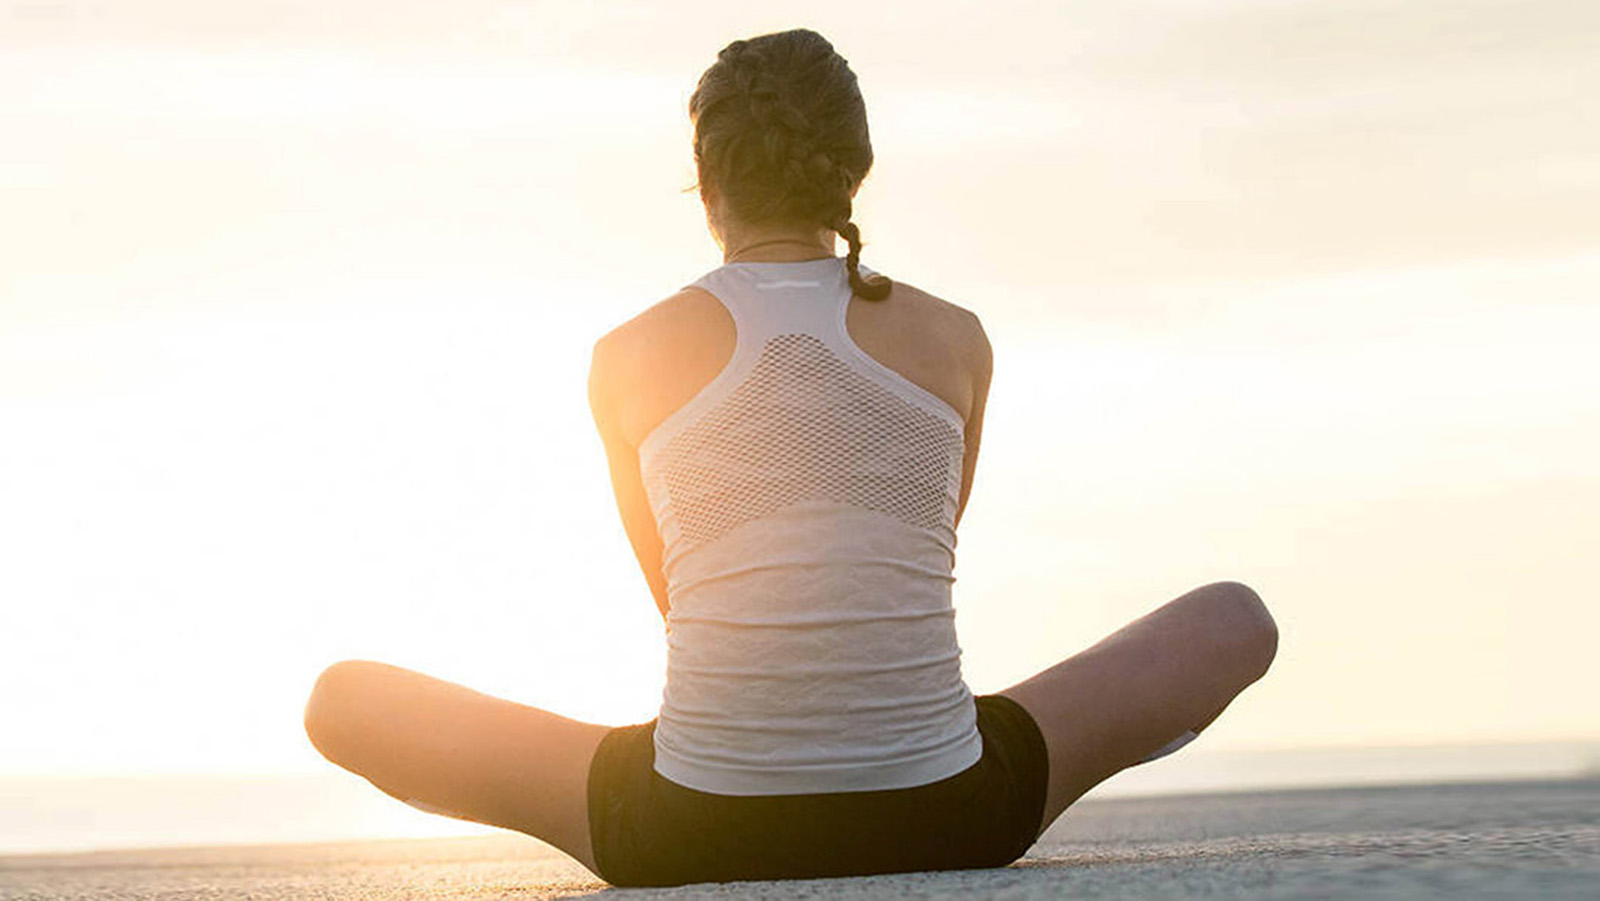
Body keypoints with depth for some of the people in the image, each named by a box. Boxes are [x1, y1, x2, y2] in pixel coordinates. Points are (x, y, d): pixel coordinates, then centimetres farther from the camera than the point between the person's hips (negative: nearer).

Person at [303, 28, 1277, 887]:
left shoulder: (630, 357, 3)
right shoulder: (955, 339, 5)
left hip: (697, 833, -1)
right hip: (942, 822, 1)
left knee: (342, 699, 17)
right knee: (1236, 619, 23)